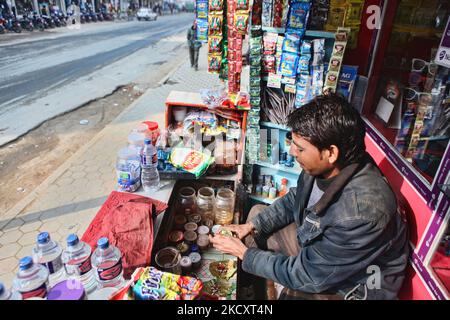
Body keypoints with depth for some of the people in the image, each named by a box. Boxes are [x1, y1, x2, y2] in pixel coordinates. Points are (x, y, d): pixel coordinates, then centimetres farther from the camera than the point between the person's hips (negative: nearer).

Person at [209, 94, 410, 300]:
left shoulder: (361, 214, -40)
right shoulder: (324, 166, -18)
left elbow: (306, 275, -28)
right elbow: (294, 201, 4)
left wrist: (245, 253, -18)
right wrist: (252, 225, -5)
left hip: (351, 285, -7)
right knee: (257, 212, 7)